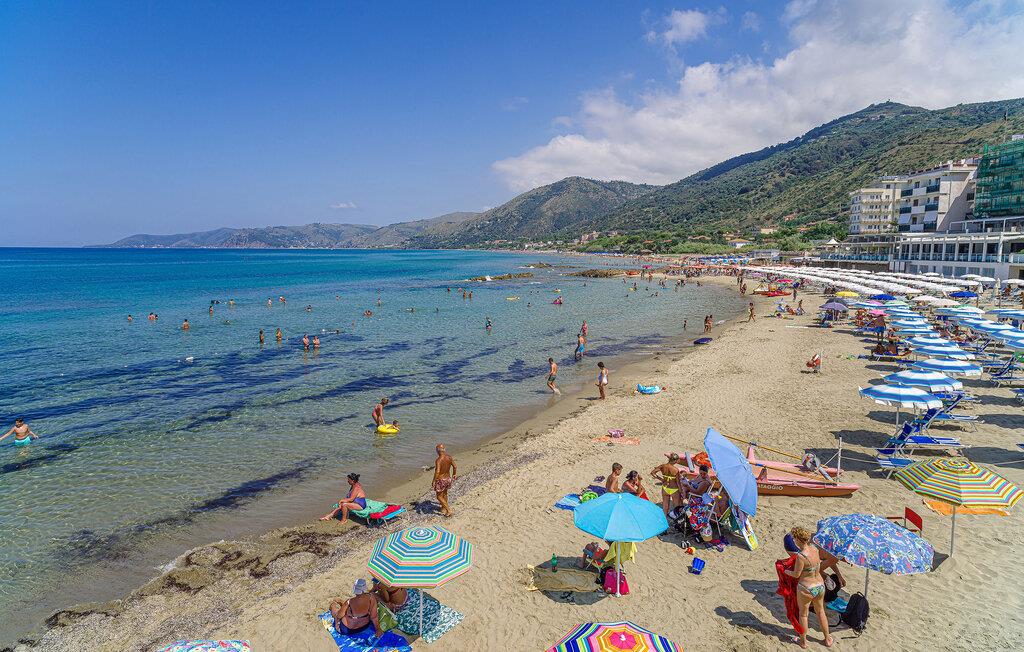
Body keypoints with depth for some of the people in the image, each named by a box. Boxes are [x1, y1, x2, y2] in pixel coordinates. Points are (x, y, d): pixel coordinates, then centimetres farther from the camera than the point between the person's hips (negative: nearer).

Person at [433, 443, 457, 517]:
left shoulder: (438, 460, -26)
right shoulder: (449, 457, -5)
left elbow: (437, 472, -32)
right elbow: (455, 467, 7)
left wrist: (434, 481, -19)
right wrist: (454, 474, 23)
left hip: (441, 480, -7)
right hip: (448, 478, 7)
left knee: (439, 497, 9)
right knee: (444, 494, 26)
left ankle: (449, 510, 2)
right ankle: (443, 509, 41)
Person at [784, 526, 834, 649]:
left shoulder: (801, 556, -29)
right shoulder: (814, 548, -8)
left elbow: (796, 574, -17)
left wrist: (785, 571, 0)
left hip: (806, 589, -6)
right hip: (820, 586, 6)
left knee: (803, 614, 18)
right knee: (821, 612, 28)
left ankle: (803, 641, 35)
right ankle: (828, 639, 44)